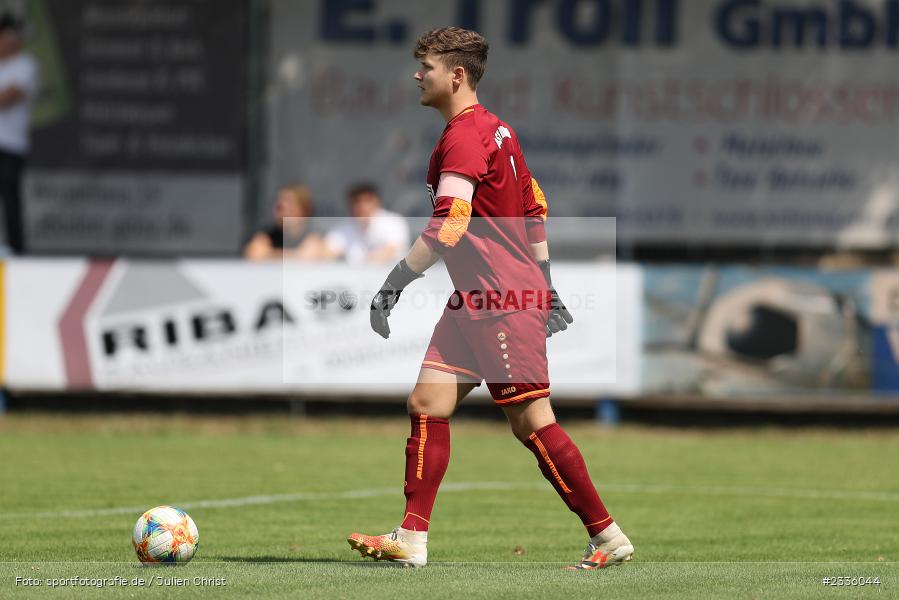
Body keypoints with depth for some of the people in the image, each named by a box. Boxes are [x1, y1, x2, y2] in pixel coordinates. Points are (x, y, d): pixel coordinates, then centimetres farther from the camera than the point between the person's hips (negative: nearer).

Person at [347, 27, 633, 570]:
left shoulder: (463, 137, -16)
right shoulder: (495, 129, 16)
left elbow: (449, 226, -26)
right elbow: (535, 210, 22)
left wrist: (395, 283, -24)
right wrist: (544, 283, 25)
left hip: (503, 302, -10)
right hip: (475, 301, 10)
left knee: (533, 423, -5)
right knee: (427, 404, 3)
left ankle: (609, 538, 2)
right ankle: (412, 540, 1)